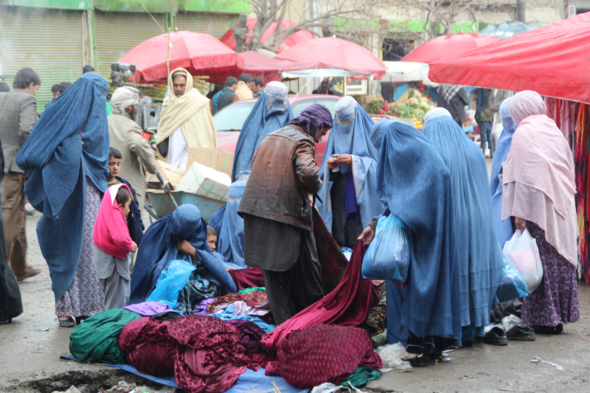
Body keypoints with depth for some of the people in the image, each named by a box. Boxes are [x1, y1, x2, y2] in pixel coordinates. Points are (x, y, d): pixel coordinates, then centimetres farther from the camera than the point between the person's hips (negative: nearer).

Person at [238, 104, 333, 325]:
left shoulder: (270, 138, 19)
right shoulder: (302, 142, -7)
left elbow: (255, 166, 26)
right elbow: (308, 171, -25)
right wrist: (316, 187, -5)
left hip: (257, 209, 7)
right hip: (287, 213, -7)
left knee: (273, 270, 11)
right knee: (305, 269, 6)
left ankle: (284, 323, 13)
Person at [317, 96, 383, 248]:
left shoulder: (369, 133, 0)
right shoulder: (336, 134, 15)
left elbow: (378, 164, -7)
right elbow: (326, 175, 16)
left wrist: (355, 161, -18)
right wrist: (330, 166, -6)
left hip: (362, 201, -4)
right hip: (338, 200, 4)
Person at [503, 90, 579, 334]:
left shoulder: (523, 134, -9)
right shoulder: (554, 130, 12)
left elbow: (524, 177, -16)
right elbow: (569, 170, 15)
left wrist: (520, 213, -16)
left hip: (538, 207, -7)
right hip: (562, 208, 7)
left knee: (540, 262, -2)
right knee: (561, 261, 10)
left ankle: (544, 318, 2)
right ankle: (560, 315, 16)